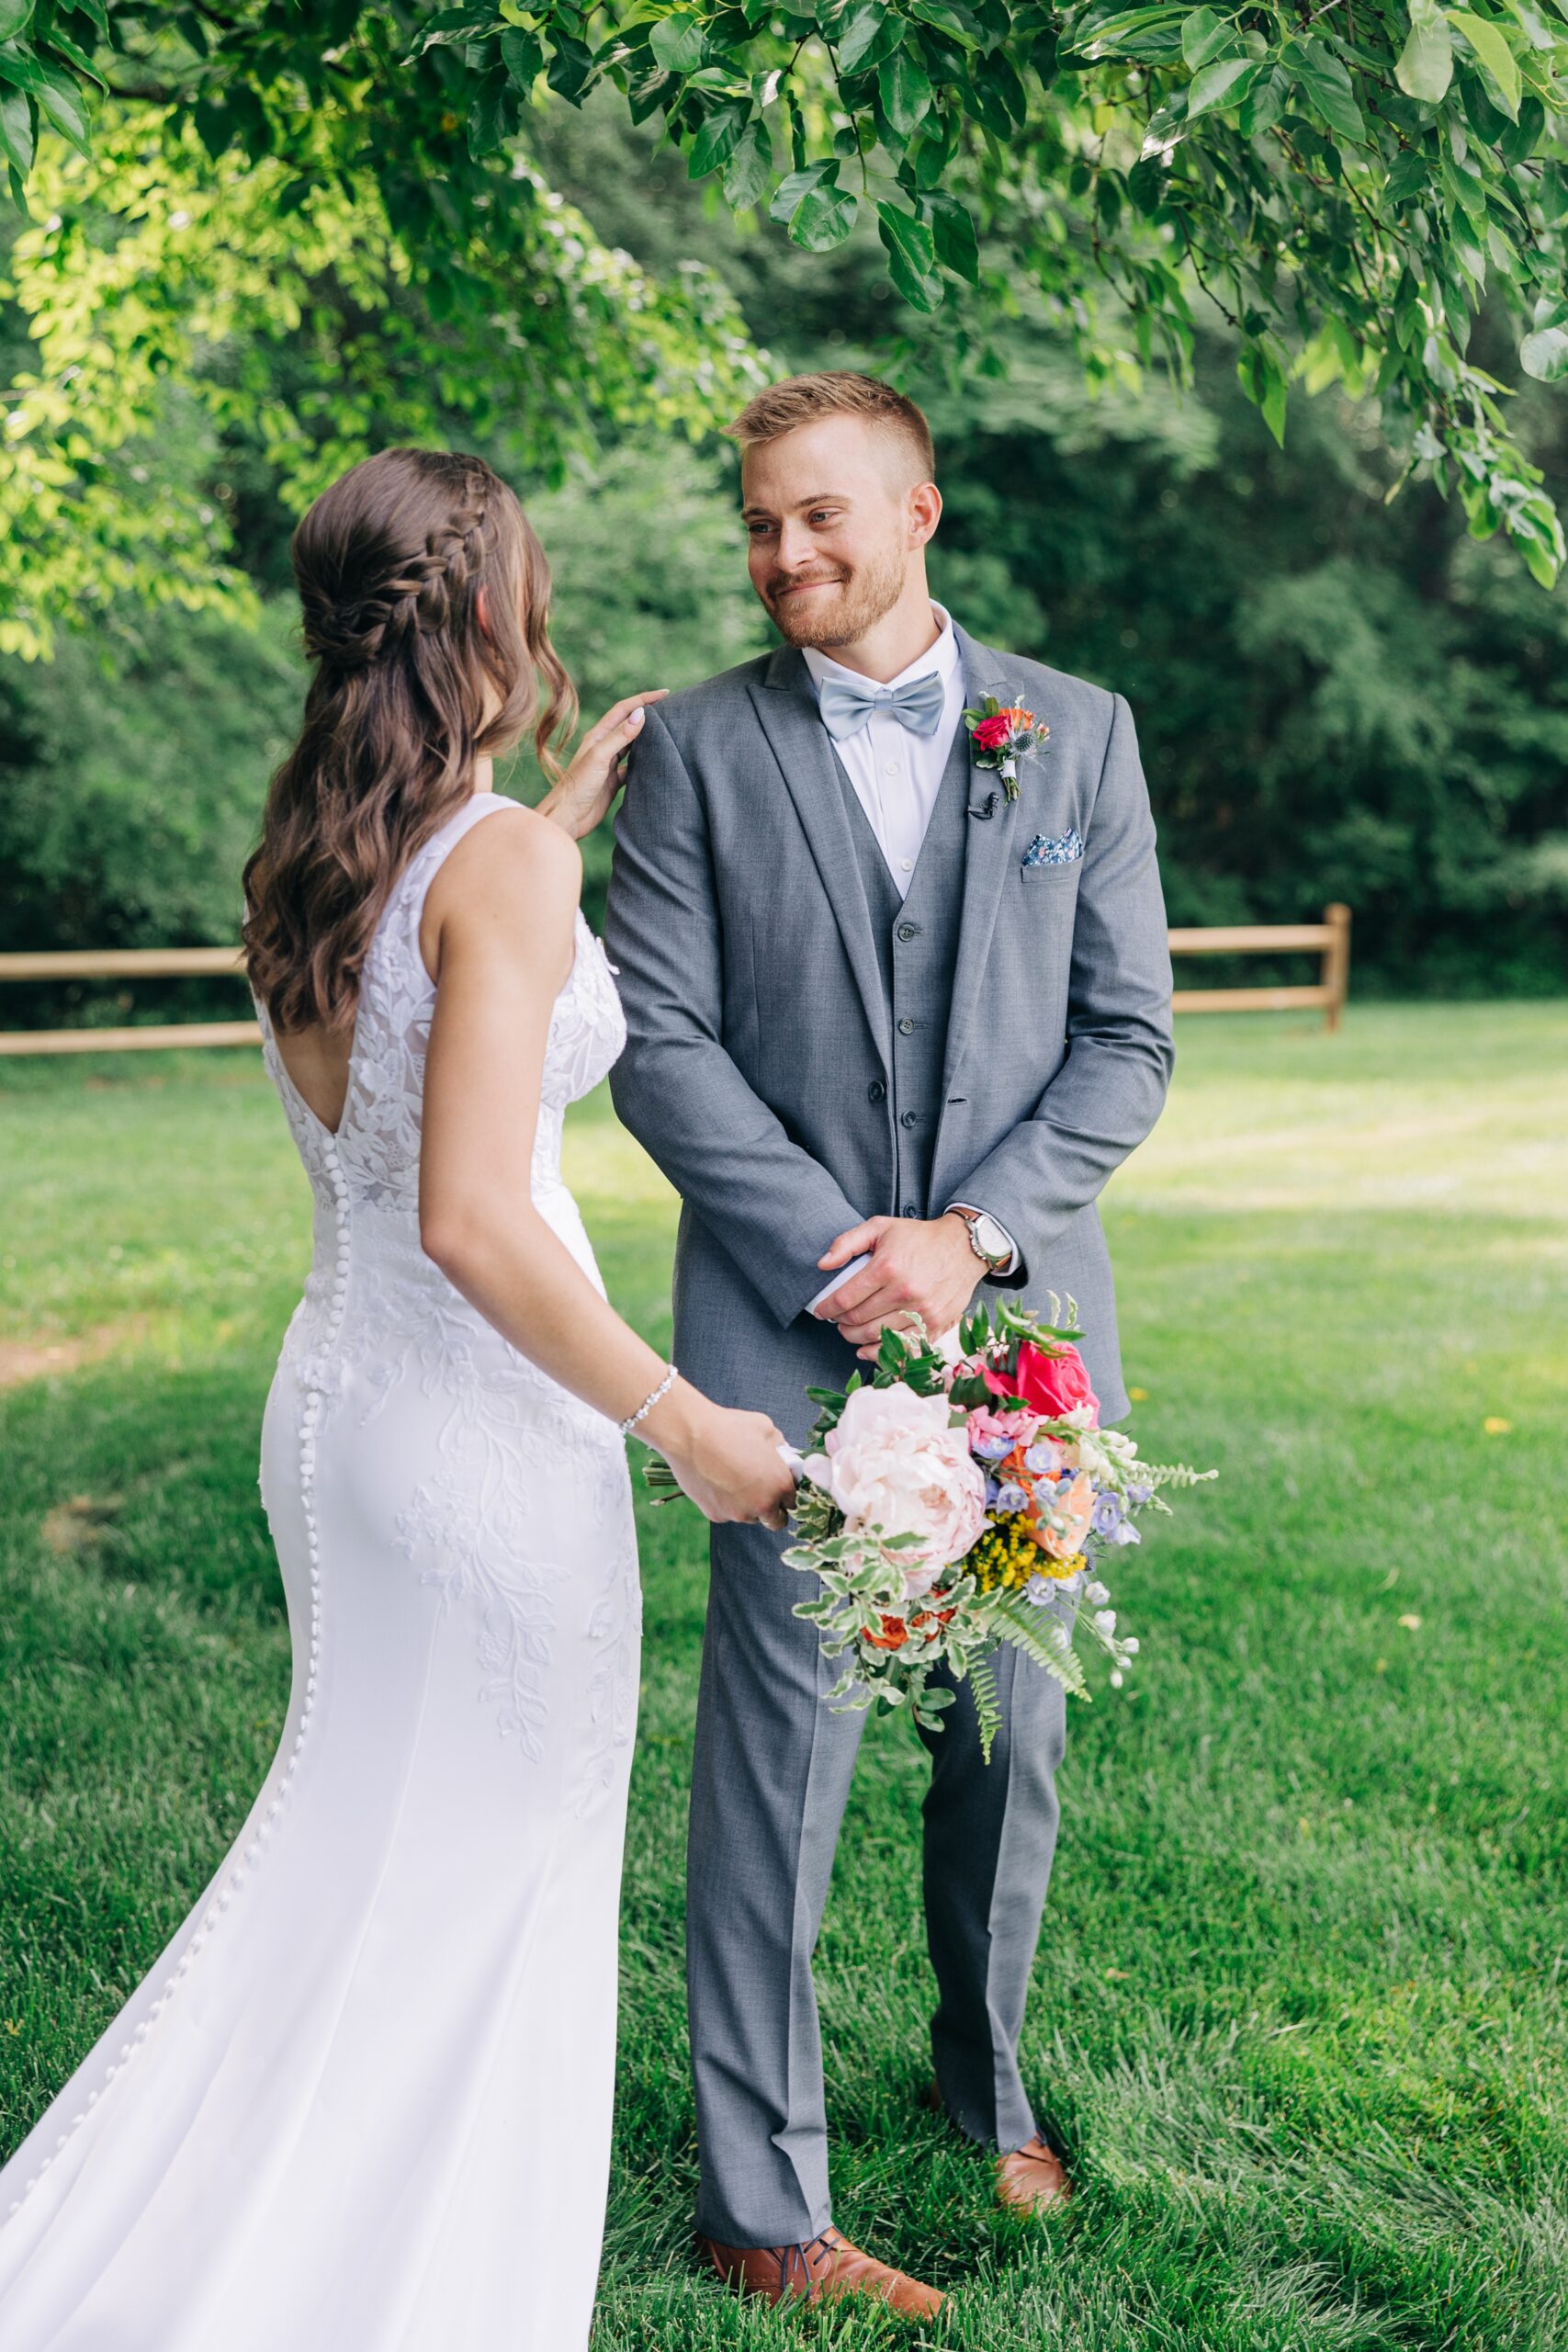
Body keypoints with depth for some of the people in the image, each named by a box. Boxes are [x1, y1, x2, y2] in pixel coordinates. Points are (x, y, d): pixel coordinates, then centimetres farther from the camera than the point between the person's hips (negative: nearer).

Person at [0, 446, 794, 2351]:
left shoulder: (302, 852, 4)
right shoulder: (500, 864, -19)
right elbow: (474, 1222, -25)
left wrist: (565, 817, 24)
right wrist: (686, 1425, -16)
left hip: (329, 1403, 8)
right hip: (485, 1430, -8)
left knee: (357, 1829, 24)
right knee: (500, 1879, 11)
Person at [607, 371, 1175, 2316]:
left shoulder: (1079, 733, 7)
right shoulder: (699, 750, 2)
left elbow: (1128, 1039, 3)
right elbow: (659, 1045, -4)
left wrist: (970, 1239, -10)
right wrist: (837, 1256, -13)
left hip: (1020, 1308, 2)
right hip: (791, 1319, -2)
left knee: (1010, 1739, 12)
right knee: (780, 1751, -2)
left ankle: (984, 2065, 37)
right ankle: (760, 2209, 9)